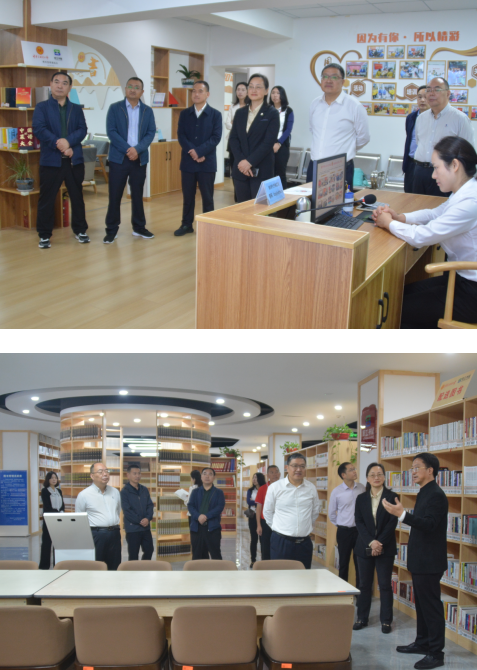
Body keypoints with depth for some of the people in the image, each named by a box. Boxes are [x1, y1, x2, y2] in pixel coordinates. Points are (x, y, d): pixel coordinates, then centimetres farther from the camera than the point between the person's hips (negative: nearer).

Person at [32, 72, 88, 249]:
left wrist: (68, 141, -18)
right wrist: (59, 145, -19)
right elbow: (39, 129, -10)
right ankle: (44, 235, 9)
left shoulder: (77, 109, 12)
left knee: (77, 197, 10)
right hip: (51, 160, -2)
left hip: (74, 159, 3)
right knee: (46, 199, 1)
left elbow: (82, 130, -1)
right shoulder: (41, 107, 3)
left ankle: (80, 230, 22)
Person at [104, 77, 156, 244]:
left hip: (140, 159, 2)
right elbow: (111, 131, -7)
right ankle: (111, 230, 6)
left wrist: (137, 149, -15)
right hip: (119, 158, -2)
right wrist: (127, 150, -15)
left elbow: (151, 133, 0)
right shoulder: (115, 108, 1)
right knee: (115, 195, -1)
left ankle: (139, 227, 20)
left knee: (137, 194, 9)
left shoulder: (147, 111, 8)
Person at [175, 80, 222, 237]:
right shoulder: (184, 114, 9)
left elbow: (216, 137, -8)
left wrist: (199, 151, -18)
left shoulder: (215, 115, 2)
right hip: (188, 161, 2)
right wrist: (192, 152, -16)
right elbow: (181, 135, 0)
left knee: (207, 196, 3)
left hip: (207, 162, -2)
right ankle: (186, 224, 19)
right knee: (188, 195, 8)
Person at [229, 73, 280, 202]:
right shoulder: (240, 113, 14)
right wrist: (241, 161, -10)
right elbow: (233, 138, 6)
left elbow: (268, 142, -9)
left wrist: (250, 162, -16)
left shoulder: (272, 114, 1)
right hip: (240, 170, 4)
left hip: (262, 171, -4)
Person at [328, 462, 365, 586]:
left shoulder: (362, 488, -3)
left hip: (359, 530, 1)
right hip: (344, 532, -1)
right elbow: (331, 513, 6)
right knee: (343, 563, 11)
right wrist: (340, 525, 9)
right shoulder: (336, 492, -6)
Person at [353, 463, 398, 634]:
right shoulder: (361, 498, 6)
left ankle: (386, 620, 13)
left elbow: (392, 522, -7)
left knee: (385, 584, 3)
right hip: (364, 547, 2)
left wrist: (380, 543, -14)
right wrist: (371, 542, -14)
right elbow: (359, 522, -1)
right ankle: (362, 618, 19)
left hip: (385, 548, -2)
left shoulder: (391, 497, -2)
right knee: (364, 584, 9)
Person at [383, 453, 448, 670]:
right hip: (420, 560, 10)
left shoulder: (436, 495, -18)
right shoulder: (424, 493, 13)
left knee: (431, 605, -4)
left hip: (429, 562, -10)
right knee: (422, 603, 18)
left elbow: (429, 524, -28)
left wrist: (402, 514, -37)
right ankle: (422, 642, 30)